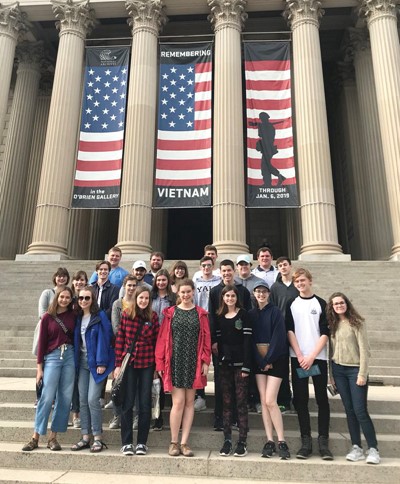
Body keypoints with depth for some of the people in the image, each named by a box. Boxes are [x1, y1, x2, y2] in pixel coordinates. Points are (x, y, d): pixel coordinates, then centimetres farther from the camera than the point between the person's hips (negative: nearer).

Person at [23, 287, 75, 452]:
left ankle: (53, 437, 16)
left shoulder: (73, 316, 5)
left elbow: (76, 338, 8)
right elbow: (42, 342, 2)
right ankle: (35, 437, 10)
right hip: (52, 357, -2)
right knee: (47, 398, -4)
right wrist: (39, 368, 0)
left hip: (70, 356, 2)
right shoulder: (48, 317, 0)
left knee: (65, 398, 4)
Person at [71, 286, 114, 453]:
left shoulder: (100, 316, -9)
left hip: (96, 362, -6)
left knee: (92, 399, -8)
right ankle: (85, 437, 17)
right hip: (82, 362, 6)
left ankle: (98, 438, 5)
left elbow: (103, 339, -13)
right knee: (83, 400, 8)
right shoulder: (78, 317, 10)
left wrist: (101, 362, -16)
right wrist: (75, 361, 7)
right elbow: (76, 340, 13)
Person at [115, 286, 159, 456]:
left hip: (147, 365, 1)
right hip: (129, 364, 0)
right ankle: (126, 442, 18)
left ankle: (142, 443, 19)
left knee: (145, 404, 6)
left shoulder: (153, 317, 0)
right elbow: (119, 340, 0)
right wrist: (118, 364, -3)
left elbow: (157, 342, 3)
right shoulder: (126, 314, -1)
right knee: (127, 404, 5)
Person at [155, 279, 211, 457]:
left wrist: (205, 361, -5)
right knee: (178, 402, -4)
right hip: (175, 362, -1)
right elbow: (163, 339, 2)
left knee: (189, 402, 7)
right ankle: (174, 442, 12)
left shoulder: (201, 314, 6)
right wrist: (160, 363, -3)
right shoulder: (170, 313, 4)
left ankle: (184, 443, 17)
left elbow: (206, 339, 4)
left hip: (193, 363, 2)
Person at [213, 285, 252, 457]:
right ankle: (227, 440, 15)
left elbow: (247, 340, -7)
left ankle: (242, 442, 7)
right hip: (224, 363, 4)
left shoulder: (243, 315, -3)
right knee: (226, 402, 8)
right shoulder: (219, 316, 10)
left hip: (240, 363, -4)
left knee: (241, 402, 0)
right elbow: (216, 338, 13)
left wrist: (246, 366, -12)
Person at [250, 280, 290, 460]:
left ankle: (281, 442, 3)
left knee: (270, 401, -9)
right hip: (259, 361, 4)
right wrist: (260, 361, -5)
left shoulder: (275, 312, -4)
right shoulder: (251, 314, 7)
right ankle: (269, 441, 11)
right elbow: (250, 339, 3)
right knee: (263, 401, 3)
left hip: (275, 360, -4)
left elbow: (279, 338, -10)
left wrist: (268, 360, -12)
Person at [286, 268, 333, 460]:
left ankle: (323, 441, 9)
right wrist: (300, 356, -8)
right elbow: (289, 331, 2)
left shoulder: (321, 304, 3)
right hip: (298, 358, 1)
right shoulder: (291, 305, 8)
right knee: (300, 400, 2)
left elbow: (325, 333, -2)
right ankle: (306, 441, 10)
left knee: (322, 399, 1)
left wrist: (311, 356, -10)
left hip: (317, 358, -1)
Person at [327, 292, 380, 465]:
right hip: (338, 370, 4)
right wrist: (331, 374, 6)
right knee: (349, 410, 9)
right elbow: (332, 350, 9)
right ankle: (356, 448, 16)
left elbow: (364, 349, -10)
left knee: (360, 410, -5)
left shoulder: (356, 322, -6)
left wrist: (363, 374, -14)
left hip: (355, 369, -4)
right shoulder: (332, 325, 7)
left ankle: (373, 449, 7)